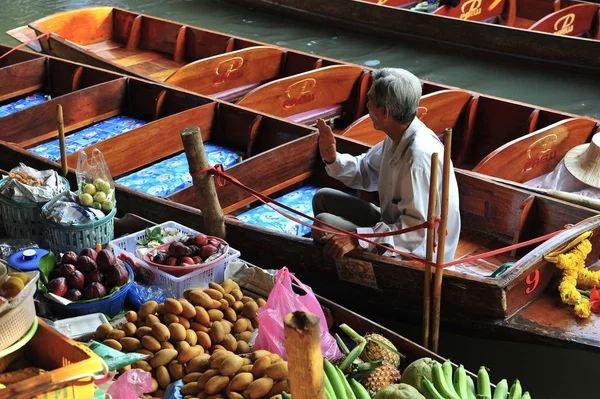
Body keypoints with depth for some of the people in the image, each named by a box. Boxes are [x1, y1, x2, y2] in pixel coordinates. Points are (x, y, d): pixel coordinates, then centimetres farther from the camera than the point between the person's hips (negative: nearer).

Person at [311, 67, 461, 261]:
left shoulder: (420, 156, -31)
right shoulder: (398, 137, -2)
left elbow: (417, 229, -32)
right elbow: (365, 172, 14)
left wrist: (357, 238, -36)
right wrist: (333, 159, -5)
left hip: (417, 255, -10)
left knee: (323, 224, -18)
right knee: (323, 198, 14)